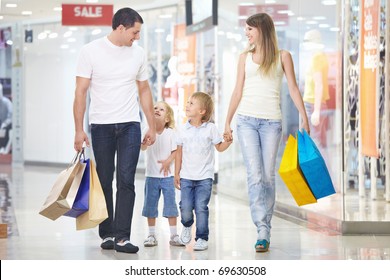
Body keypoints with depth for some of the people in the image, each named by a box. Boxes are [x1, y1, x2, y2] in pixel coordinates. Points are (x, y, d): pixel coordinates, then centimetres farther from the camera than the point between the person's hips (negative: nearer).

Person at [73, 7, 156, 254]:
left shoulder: (138, 53, 7)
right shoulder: (91, 51, -4)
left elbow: (144, 91, 15)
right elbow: (81, 92, -4)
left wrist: (152, 127, 13)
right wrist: (79, 130, -9)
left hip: (130, 125, 2)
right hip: (101, 126, -2)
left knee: (126, 181, -8)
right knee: (104, 182, 5)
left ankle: (122, 237, -10)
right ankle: (107, 234, 16)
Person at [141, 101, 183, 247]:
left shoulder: (170, 133, -2)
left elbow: (175, 151, 0)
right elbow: (143, 147, -18)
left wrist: (168, 161, -18)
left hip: (167, 175, -1)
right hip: (151, 175, 1)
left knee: (170, 205, 0)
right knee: (150, 206, 6)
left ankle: (174, 235, 6)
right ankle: (152, 235, 14)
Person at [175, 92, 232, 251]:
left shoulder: (210, 128, -1)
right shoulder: (183, 129, 4)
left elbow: (219, 147, 7)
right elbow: (179, 152, 10)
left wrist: (228, 141, -14)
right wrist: (176, 173, 9)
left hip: (204, 177, -2)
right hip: (186, 176, 2)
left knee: (201, 207, -8)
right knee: (185, 208, -4)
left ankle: (202, 238, 3)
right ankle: (187, 226, 28)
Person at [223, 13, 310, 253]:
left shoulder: (283, 57, 7)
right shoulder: (245, 57, 13)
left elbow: (293, 88, 5)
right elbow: (238, 91, 14)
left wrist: (305, 117, -4)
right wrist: (227, 122, 11)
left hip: (272, 121, -1)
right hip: (247, 120, 1)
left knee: (268, 176, 0)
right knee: (255, 175, -11)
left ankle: (265, 231, 6)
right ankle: (263, 230, -15)